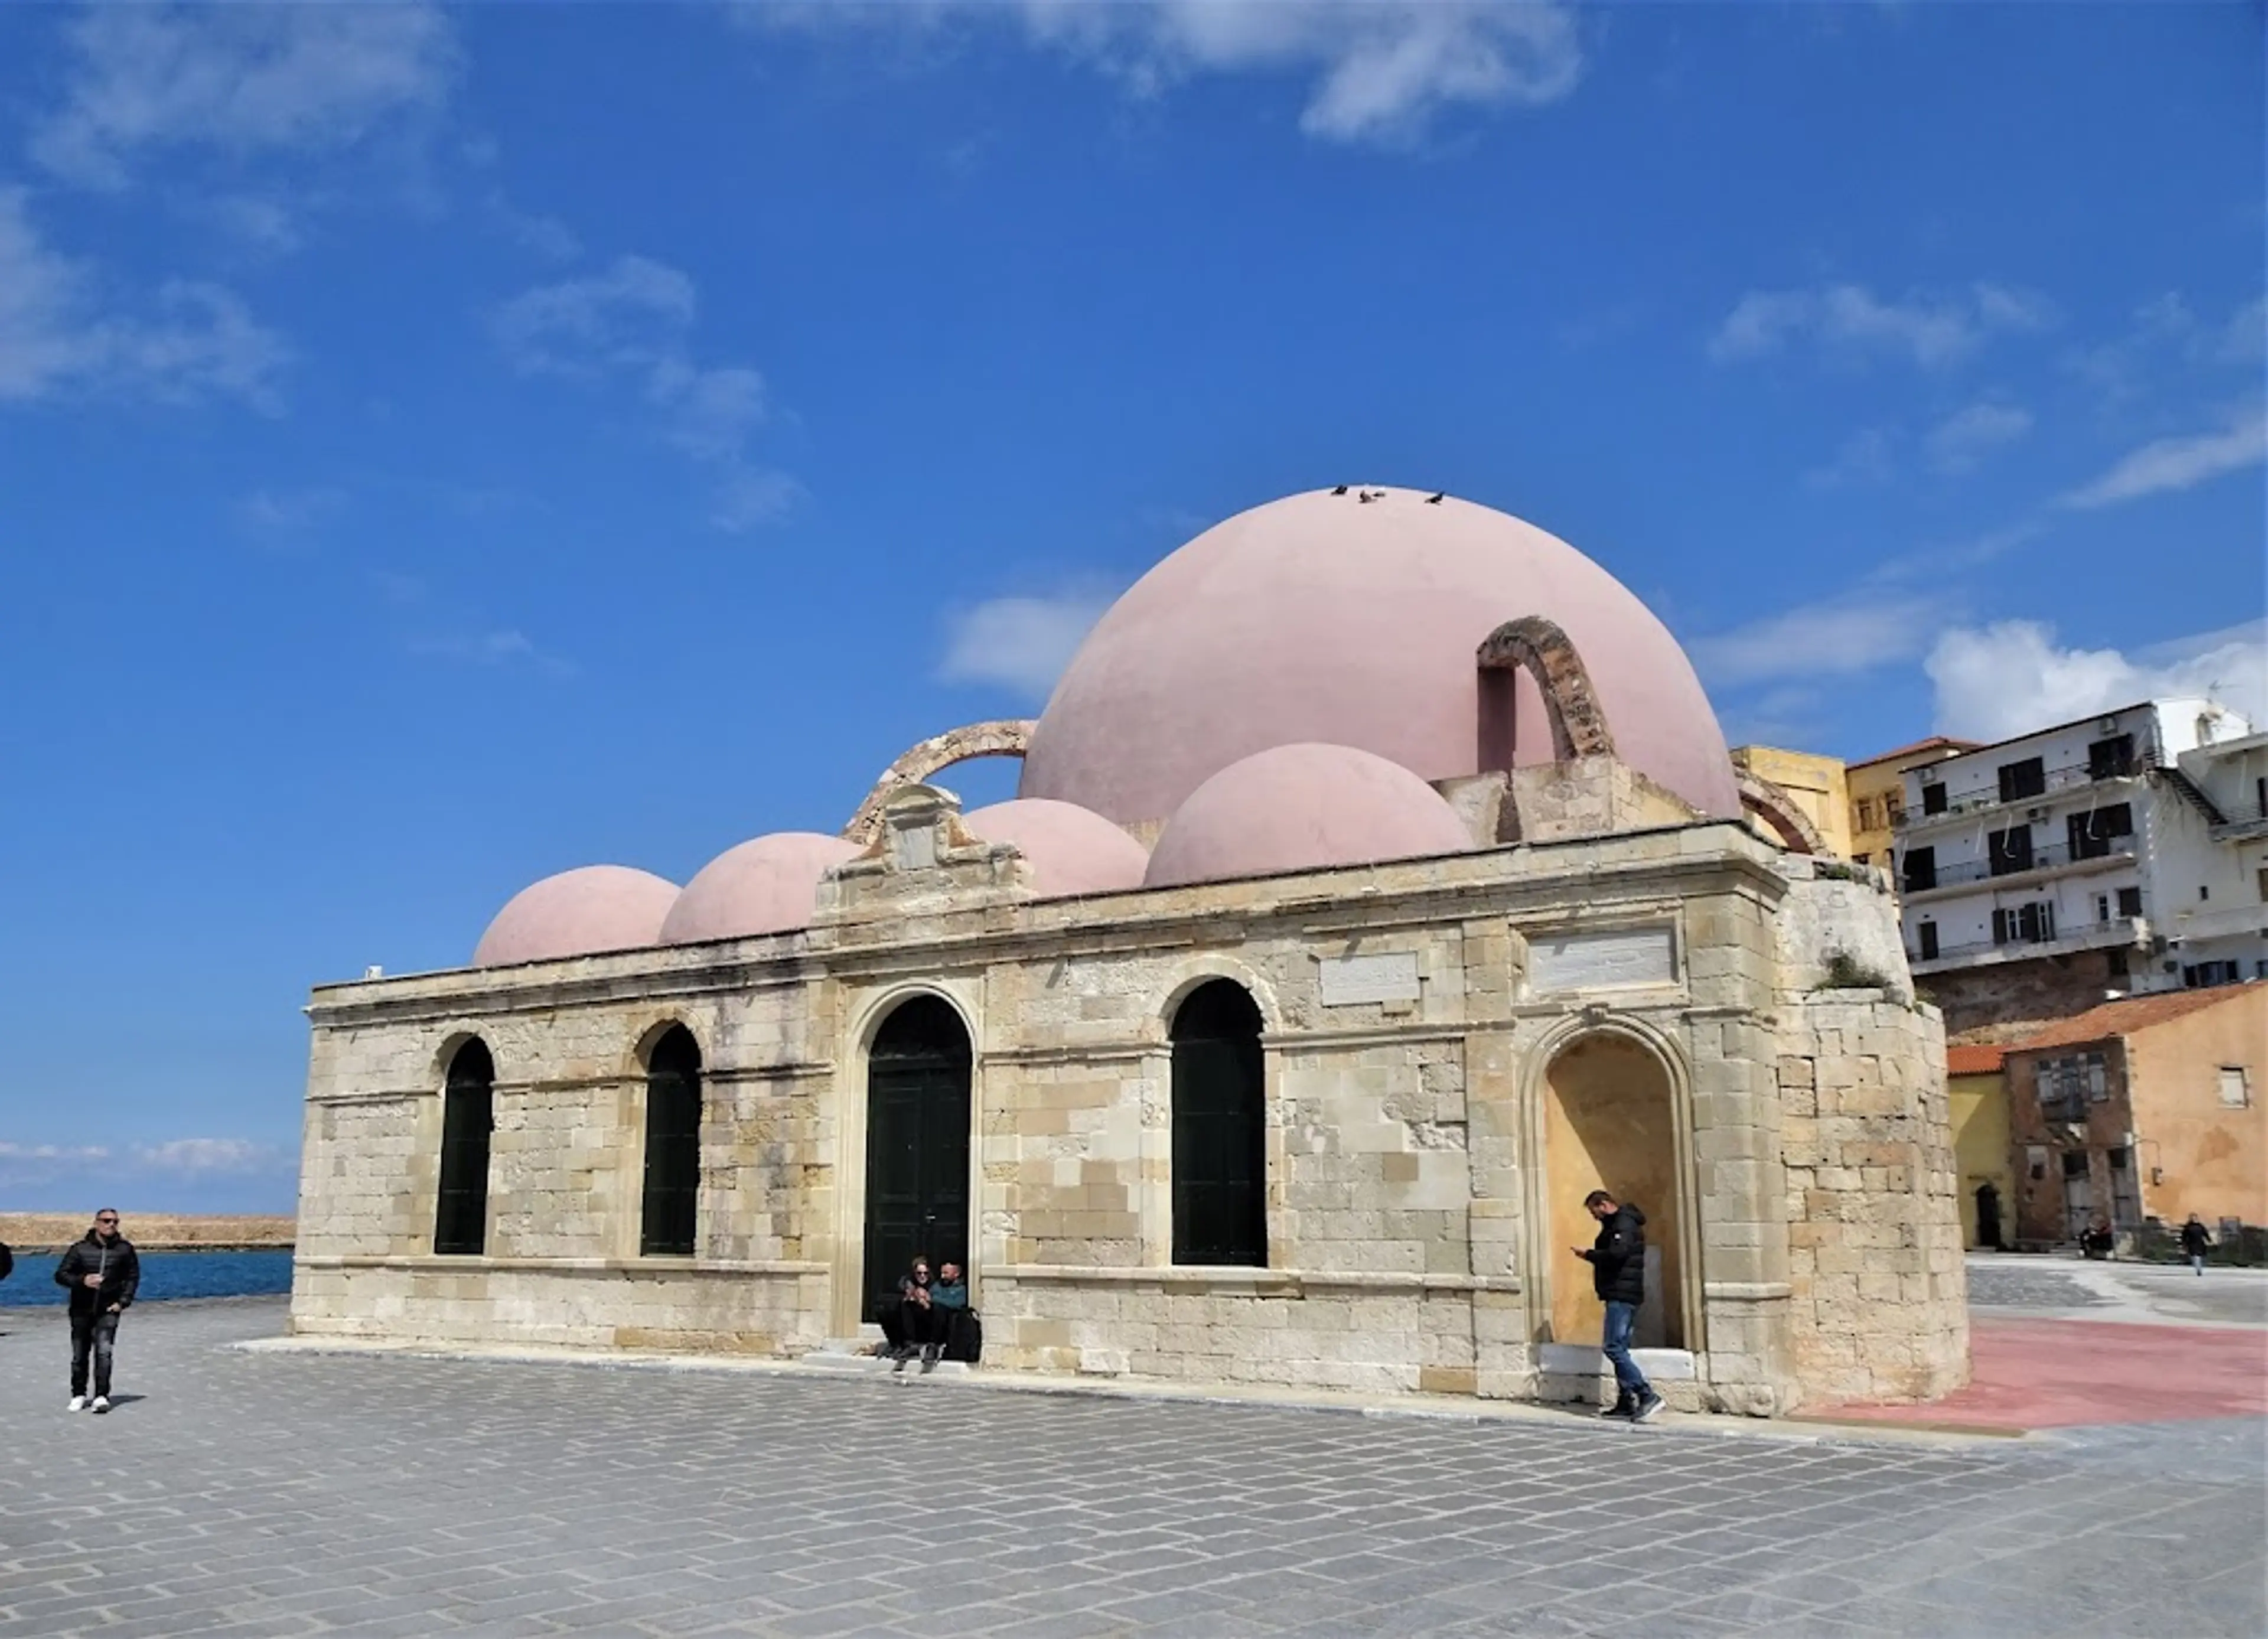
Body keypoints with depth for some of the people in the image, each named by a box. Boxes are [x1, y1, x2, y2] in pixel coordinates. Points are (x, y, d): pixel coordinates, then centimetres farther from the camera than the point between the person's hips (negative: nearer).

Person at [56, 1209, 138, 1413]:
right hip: (82, 1310, 1)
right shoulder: (80, 1249, -3)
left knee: (104, 1352, -16)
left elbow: (133, 1276, 10)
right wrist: (82, 1280, -20)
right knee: (80, 1356, 11)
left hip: (108, 1310, -1)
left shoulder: (125, 1249, -1)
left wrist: (123, 1302, 1)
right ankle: (79, 1396, 28)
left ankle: (102, 1397, -14)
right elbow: (60, 1275, -2)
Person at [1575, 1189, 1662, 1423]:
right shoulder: (1618, 1223, 20)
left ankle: (1647, 1396, -16)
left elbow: (1617, 1253, -26)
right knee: (1620, 1349, 12)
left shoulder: (1623, 1224, -12)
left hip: (1622, 1295, -11)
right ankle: (1626, 1402, 14)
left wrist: (1589, 1254, -13)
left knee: (1615, 1348, -14)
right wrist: (1593, 1255, 6)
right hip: (1621, 1295, 11)